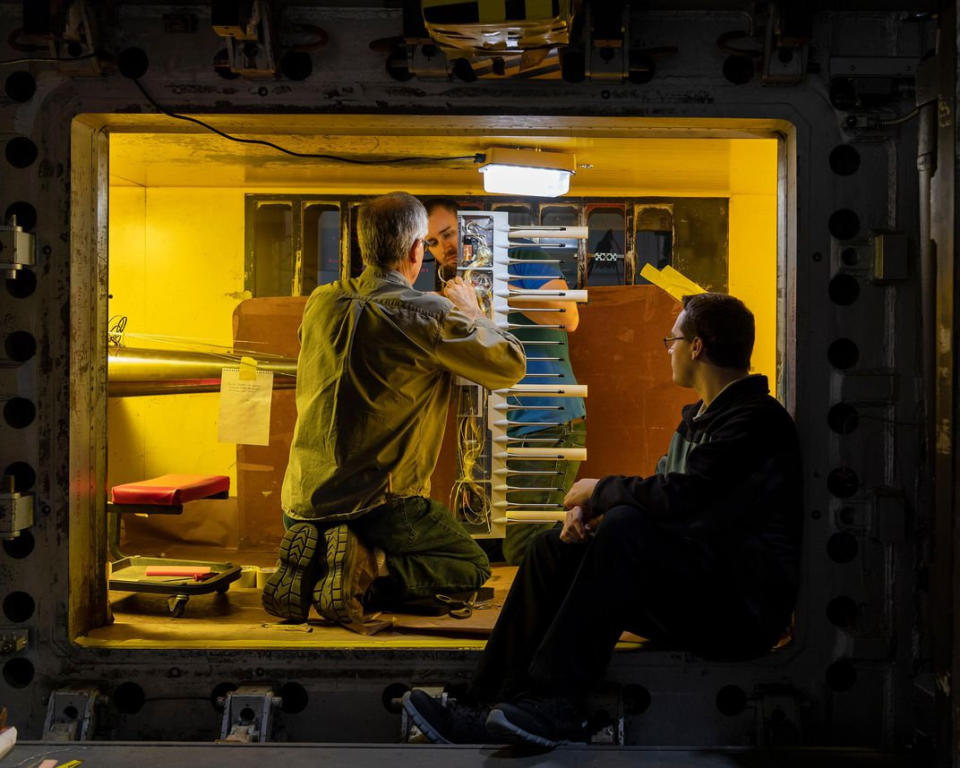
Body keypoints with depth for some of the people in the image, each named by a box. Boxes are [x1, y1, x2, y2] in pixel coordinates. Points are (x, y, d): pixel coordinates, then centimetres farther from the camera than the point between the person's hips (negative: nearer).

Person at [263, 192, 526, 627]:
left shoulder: (321, 304, 3)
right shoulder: (430, 315, -15)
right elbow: (510, 366, -4)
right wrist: (471, 313, 14)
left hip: (302, 499, 6)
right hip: (380, 504, -6)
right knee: (471, 567, 13)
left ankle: (307, 562, 2)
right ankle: (367, 569, -11)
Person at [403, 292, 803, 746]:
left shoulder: (757, 419, -14)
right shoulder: (696, 418, 18)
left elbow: (681, 496, -26)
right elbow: (666, 498, 16)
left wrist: (600, 489, -9)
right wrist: (588, 509, -4)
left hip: (742, 612, -10)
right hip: (692, 591, 10)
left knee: (625, 527, -32)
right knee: (553, 548, -1)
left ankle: (553, 704, -29)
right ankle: (486, 706, -9)